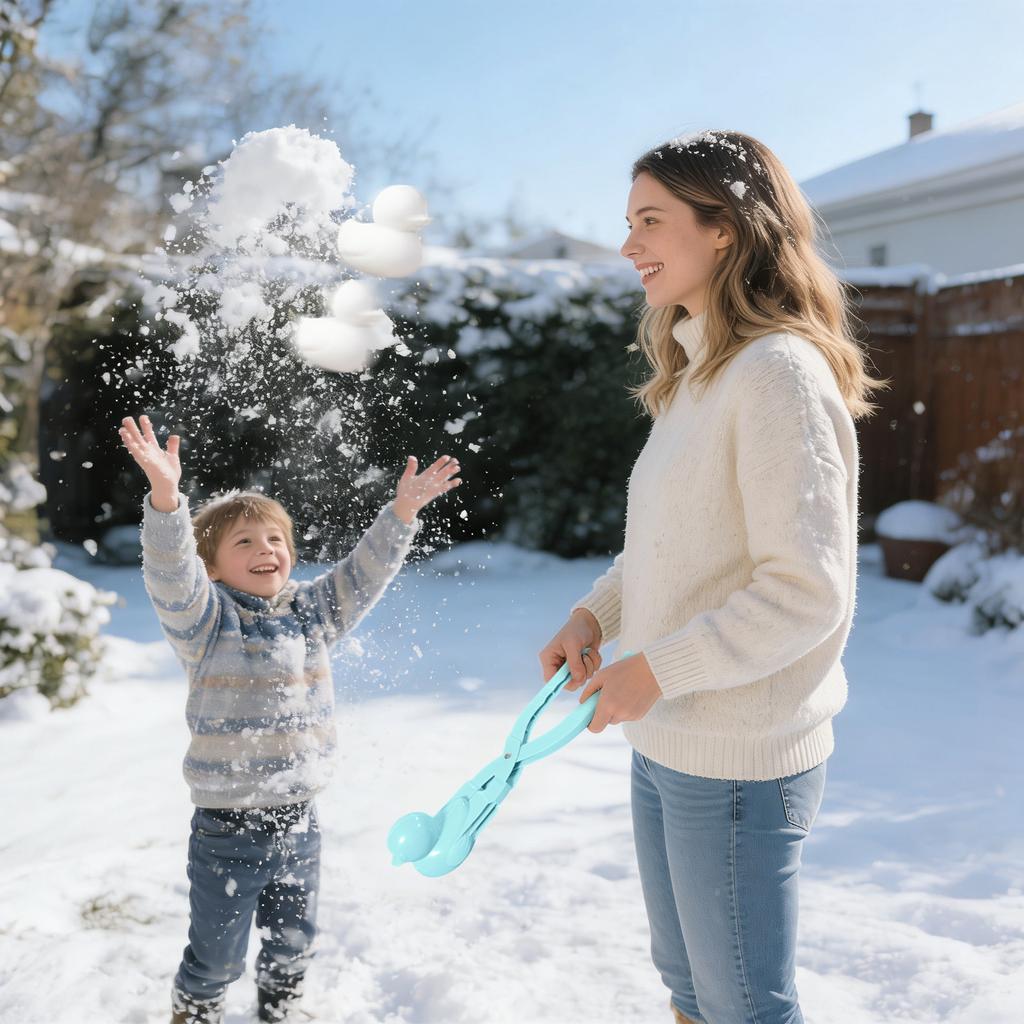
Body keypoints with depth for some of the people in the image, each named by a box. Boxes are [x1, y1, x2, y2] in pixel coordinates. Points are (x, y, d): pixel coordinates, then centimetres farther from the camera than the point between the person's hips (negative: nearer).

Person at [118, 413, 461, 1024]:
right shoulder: (206, 618, -10)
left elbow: (364, 573, 8)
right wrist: (165, 497, -42)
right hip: (228, 829, -4)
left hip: (299, 819, 5)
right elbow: (171, 575, -26)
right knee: (216, 957, 9)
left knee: (293, 945, 21)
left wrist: (403, 512, -3)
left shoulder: (312, 611, 5)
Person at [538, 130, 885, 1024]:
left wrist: (661, 668, -19)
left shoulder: (778, 372, -18)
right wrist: (597, 612, 3)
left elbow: (807, 589, -23)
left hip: (739, 761, -9)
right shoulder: (697, 373, 10)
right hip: (665, 746, 9)